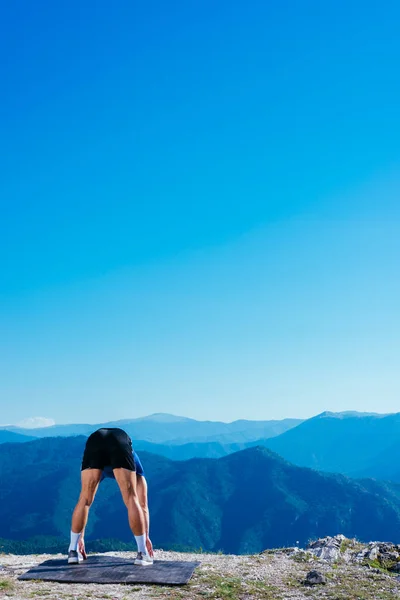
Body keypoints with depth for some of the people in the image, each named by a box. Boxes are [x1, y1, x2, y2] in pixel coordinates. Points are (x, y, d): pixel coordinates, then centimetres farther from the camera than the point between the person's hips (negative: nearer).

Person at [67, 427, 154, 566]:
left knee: (85, 500, 16)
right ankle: (142, 553, 11)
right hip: (120, 444, -2)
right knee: (132, 500, 8)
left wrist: (81, 537, 52)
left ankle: (73, 551, 18)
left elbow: (84, 500, 48)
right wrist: (146, 537, 43)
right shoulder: (137, 474, 44)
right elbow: (143, 506, 40)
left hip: (94, 442, 2)